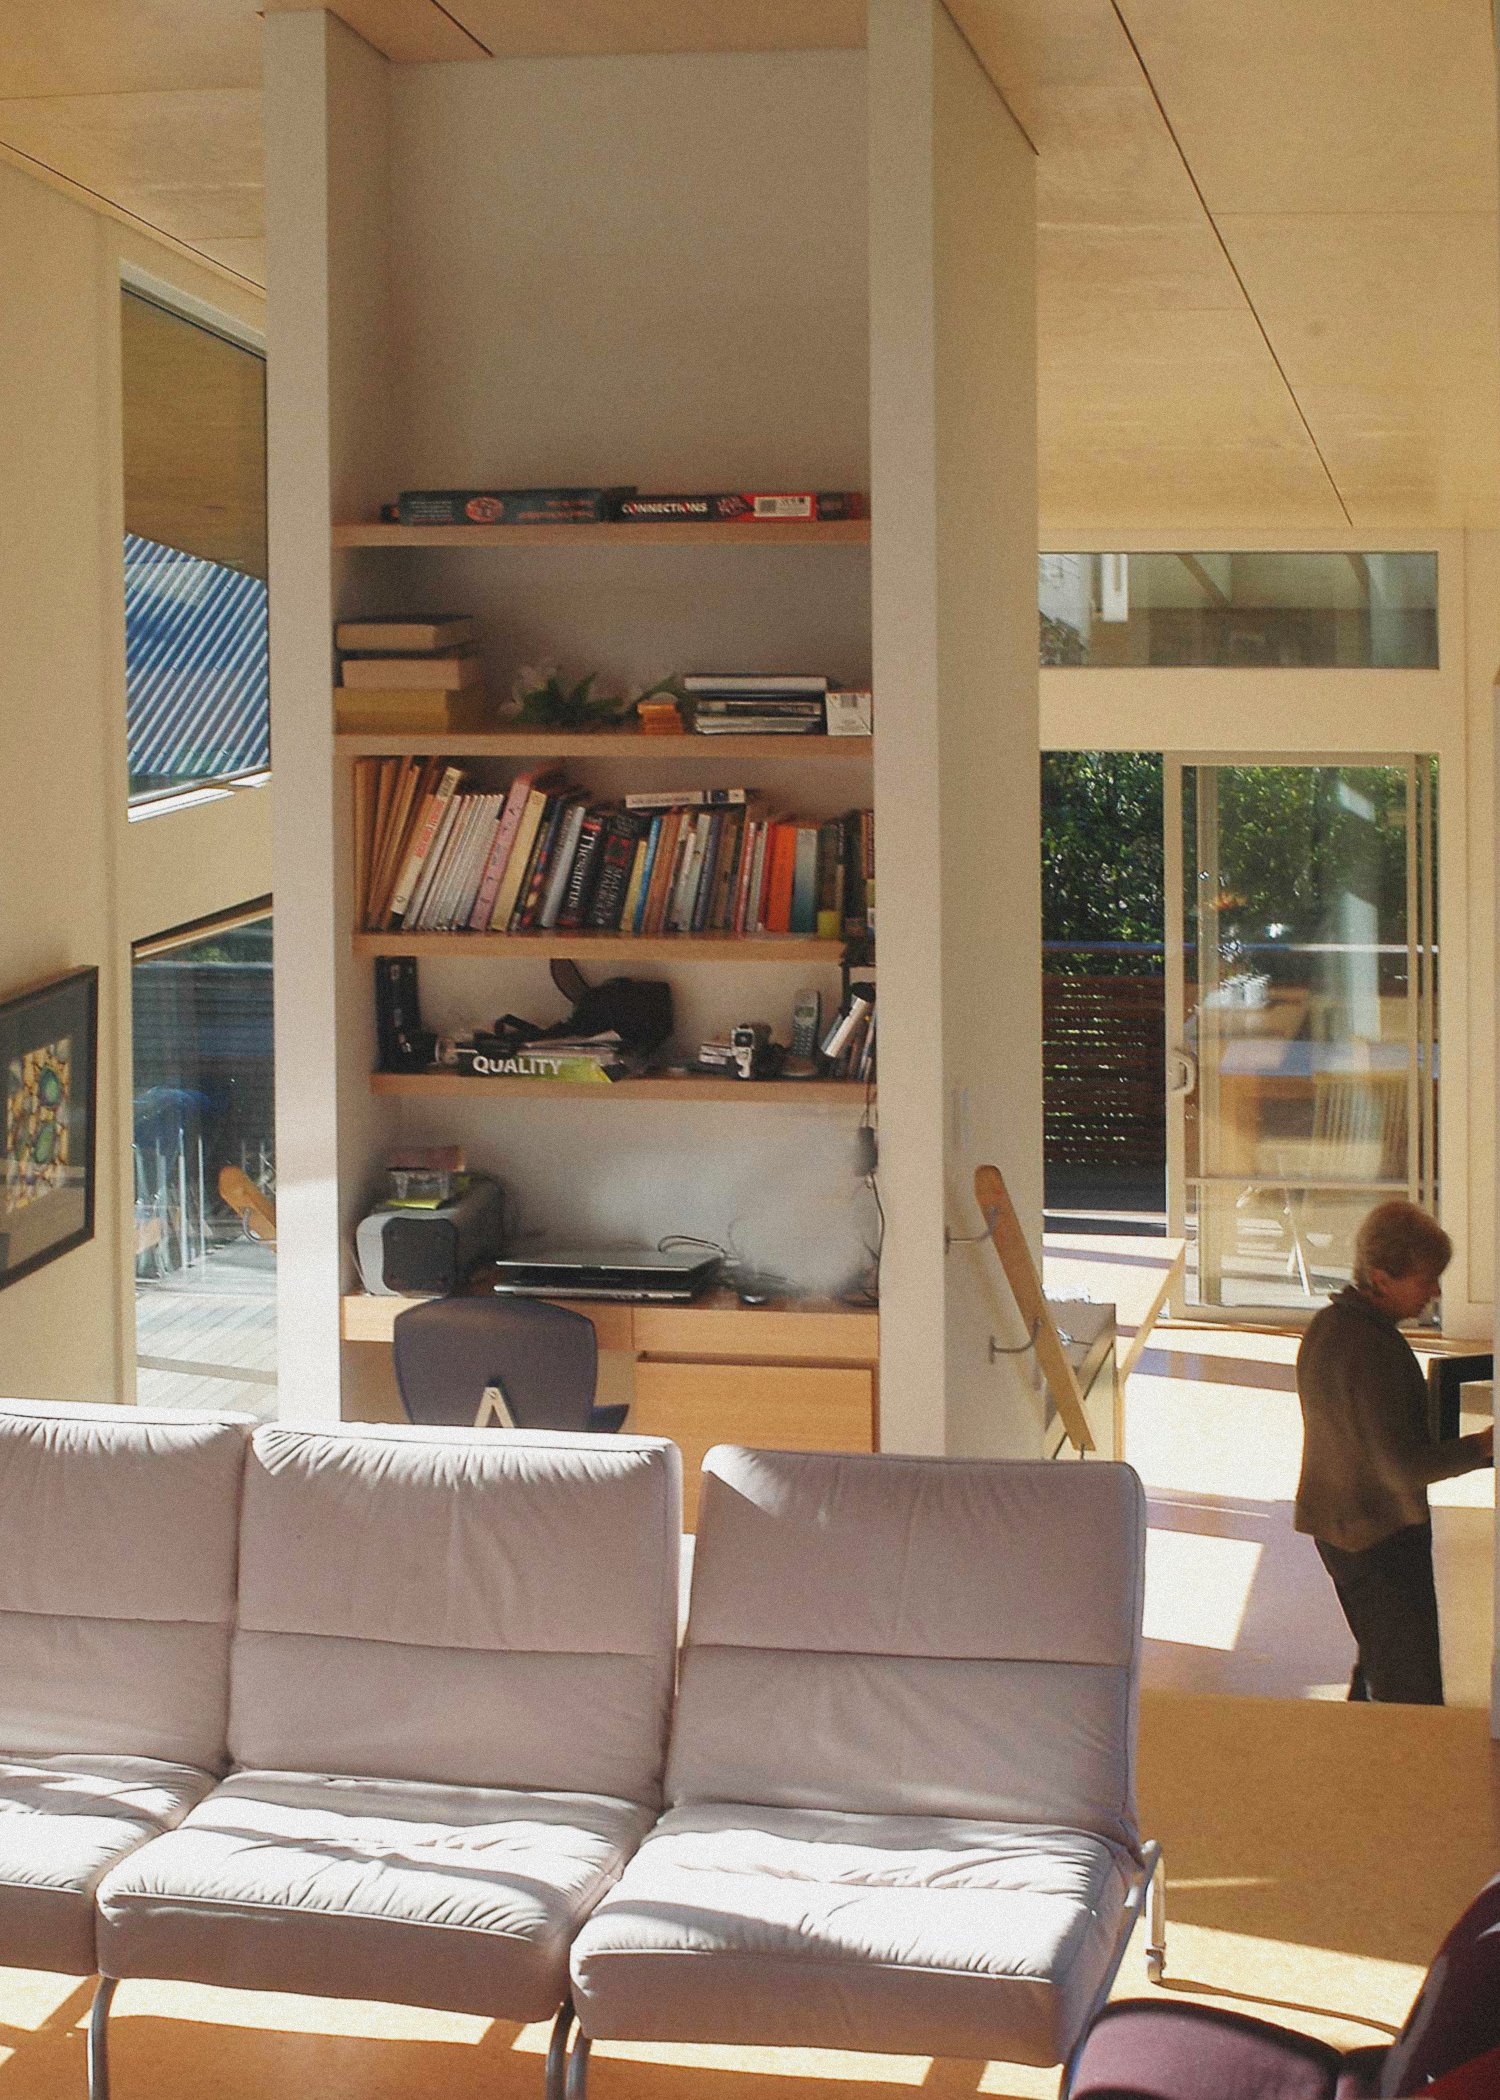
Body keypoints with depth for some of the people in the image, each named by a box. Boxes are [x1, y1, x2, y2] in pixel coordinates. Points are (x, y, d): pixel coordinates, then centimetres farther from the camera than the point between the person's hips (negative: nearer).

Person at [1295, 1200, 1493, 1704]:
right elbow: (1403, 1465, -26)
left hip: (1335, 1525, 10)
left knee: (1379, 1664, 22)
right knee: (1411, 1687, -3)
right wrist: (1481, 1447, -15)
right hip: (1383, 1535, -10)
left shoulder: (1326, 1325, 4)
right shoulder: (1373, 1350, -26)